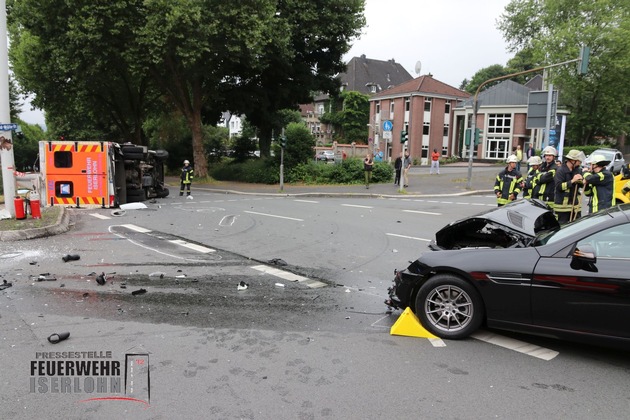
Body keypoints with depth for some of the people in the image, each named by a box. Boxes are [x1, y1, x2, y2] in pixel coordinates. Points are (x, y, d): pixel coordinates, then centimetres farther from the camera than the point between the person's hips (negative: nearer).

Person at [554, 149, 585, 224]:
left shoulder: (578, 170, 8)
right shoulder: (561, 170, -10)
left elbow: (582, 185, 15)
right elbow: (558, 186, -19)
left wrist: (580, 180, -7)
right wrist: (572, 181, -20)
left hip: (575, 204, 6)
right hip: (562, 204, -6)